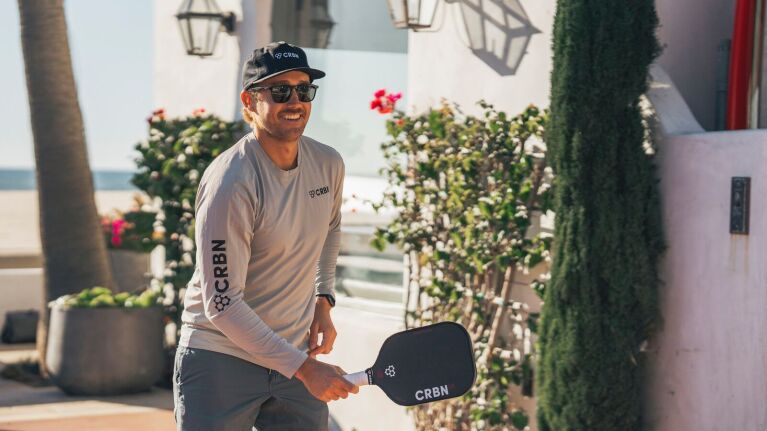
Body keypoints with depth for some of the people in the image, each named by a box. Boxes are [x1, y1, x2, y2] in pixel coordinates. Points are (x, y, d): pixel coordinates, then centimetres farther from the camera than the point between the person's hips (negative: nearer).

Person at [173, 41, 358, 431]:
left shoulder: (328, 164, 1)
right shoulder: (230, 183, -21)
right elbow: (222, 304, -23)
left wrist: (322, 300, 9)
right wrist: (303, 368, -22)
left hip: (295, 357, 6)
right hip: (221, 360, -6)